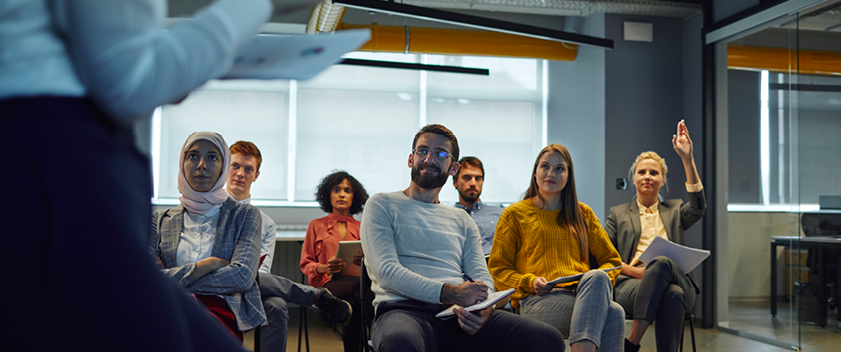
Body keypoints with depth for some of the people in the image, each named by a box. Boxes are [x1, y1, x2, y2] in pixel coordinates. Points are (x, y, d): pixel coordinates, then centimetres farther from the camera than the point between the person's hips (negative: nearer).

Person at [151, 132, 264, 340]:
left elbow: (242, 277, -5)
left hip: (221, 313, -2)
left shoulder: (244, 215, 11)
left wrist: (172, 280, -2)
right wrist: (207, 265, -6)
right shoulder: (161, 220, 18)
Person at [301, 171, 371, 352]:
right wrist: (323, 268, -10)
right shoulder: (317, 225, 20)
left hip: (358, 279, 2)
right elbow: (306, 264, 15)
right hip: (328, 284, -2)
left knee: (354, 304, -39)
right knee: (359, 285, -39)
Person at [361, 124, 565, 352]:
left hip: (461, 315, 5)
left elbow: (481, 276, 15)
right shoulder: (382, 205, 12)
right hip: (405, 309, -4)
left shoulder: (462, 220, 27)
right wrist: (449, 292, -17)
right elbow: (386, 271, -4)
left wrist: (485, 307, -11)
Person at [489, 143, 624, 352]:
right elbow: (497, 270, 11)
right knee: (613, 312, -35)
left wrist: (600, 282, 1)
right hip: (537, 301, -4)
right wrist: (530, 282, -10)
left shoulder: (583, 214, 25)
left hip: (582, 293, 4)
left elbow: (612, 260, 25)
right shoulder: (515, 214, 15)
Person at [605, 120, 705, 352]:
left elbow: (698, 208, 3)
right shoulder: (618, 214, 25)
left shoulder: (674, 211, 27)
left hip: (677, 281, 1)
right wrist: (633, 270, -8)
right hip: (630, 284, -1)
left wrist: (687, 159, -2)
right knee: (672, 293, -37)